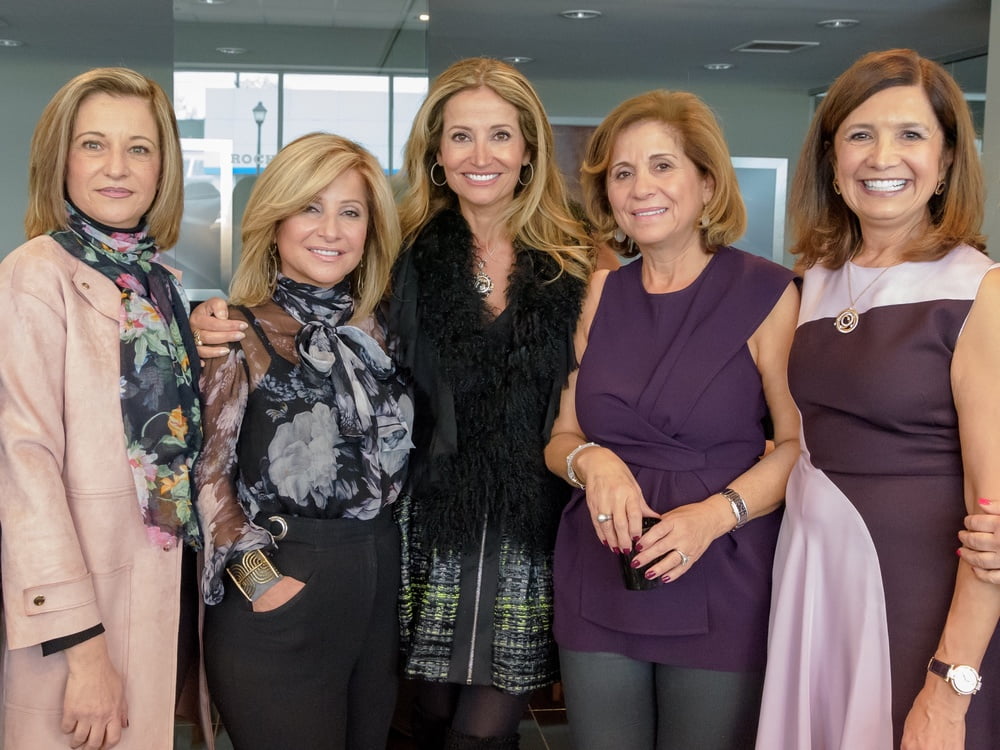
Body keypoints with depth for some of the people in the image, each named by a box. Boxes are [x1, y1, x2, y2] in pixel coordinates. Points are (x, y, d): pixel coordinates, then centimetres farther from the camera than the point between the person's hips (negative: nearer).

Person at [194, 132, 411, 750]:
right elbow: (205, 474, -10)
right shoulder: (242, 334, -8)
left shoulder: (376, 328, 8)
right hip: (282, 595, -5)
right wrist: (257, 579, -13)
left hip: (380, 584, 6)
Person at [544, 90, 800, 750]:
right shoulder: (603, 294, 8)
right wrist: (592, 461, -11)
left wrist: (715, 514, -21)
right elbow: (562, 436, 11)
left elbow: (800, 442, -7)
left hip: (719, 590, -3)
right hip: (599, 579, 3)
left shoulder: (768, 293, -5)